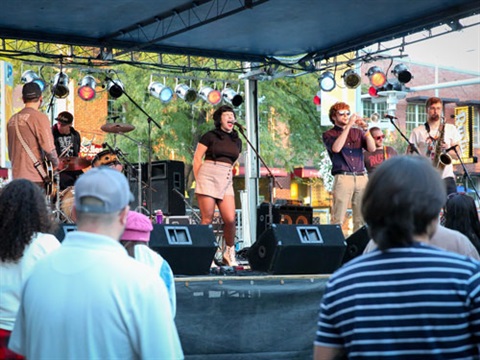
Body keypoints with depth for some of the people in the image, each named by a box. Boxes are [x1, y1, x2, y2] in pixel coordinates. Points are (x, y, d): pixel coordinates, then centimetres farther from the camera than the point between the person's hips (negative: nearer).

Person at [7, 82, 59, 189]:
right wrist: (55, 164, 2)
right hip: (35, 178, -7)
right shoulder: (39, 117, -9)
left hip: (17, 176, 7)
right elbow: (48, 148, -15)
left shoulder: (12, 120, 12)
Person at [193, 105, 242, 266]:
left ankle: (229, 252, 10)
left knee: (230, 219, -8)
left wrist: (227, 174, 16)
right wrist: (198, 181, -2)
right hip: (208, 176, -4)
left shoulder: (237, 141, 18)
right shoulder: (210, 136, 3)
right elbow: (197, 158, 2)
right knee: (207, 219, -6)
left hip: (226, 180, 4)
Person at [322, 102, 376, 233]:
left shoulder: (358, 132, 19)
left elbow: (372, 148, 6)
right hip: (343, 177, -4)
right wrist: (349, 126, -10)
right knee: (338, 219, -10)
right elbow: (336, 148, -12)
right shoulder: (329, 134, 9)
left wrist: (365, 129, -7)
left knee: (361, 219, 1)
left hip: (362, 177, 4)